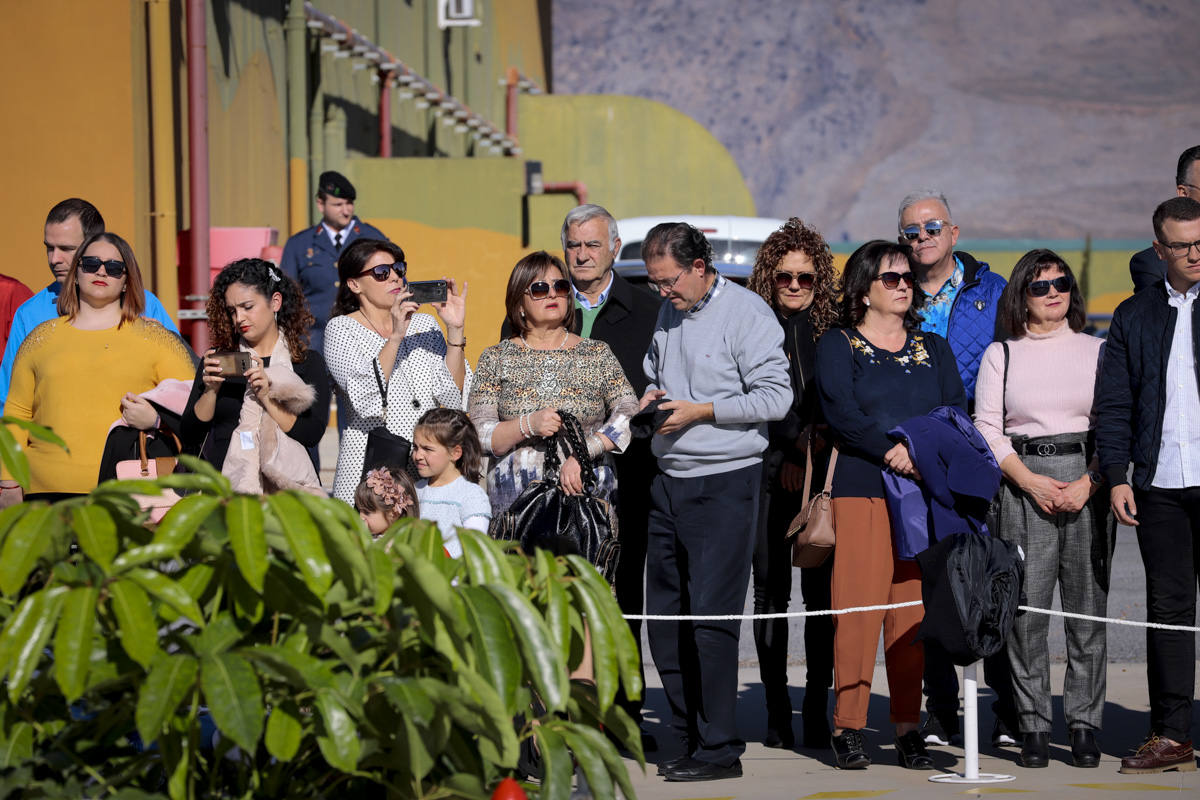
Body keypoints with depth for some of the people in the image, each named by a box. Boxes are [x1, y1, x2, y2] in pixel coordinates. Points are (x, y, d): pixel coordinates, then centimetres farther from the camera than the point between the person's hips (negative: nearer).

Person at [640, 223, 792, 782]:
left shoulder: (745, 312, -8)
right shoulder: (666, 314, 14)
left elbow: (775, 396, -13)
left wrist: (700, 411, -15)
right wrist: (650, 396, 5)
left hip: (725, 482, -8)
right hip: (668, 481, 8)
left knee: (710, 615, -9)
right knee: (664, 616, 8)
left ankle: (719, 748, -4)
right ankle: (689, 737, 17)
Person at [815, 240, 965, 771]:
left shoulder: (934, 350, 19)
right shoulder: (837, 347, 7)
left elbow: (956, 412, 7)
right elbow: (841, 414, -7)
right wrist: (890, 450, -20)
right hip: (861, 487, -3)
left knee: (913, 607, 0)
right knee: (858, 602, -9)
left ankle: (908, 728, 4)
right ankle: (849, 727, -5)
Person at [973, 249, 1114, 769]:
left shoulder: (1097, 351, 11)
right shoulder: (1001, 355, 10)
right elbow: (987, 429, 5)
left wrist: (1088, 484, -8)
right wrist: (1031, 482, -8)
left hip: (1089, 485, 1)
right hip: (1023, 485, 0)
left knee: (1088, 609, -2)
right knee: (1026, 609, -5)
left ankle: (1084, 725, 4)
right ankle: (1033, 727, 2)